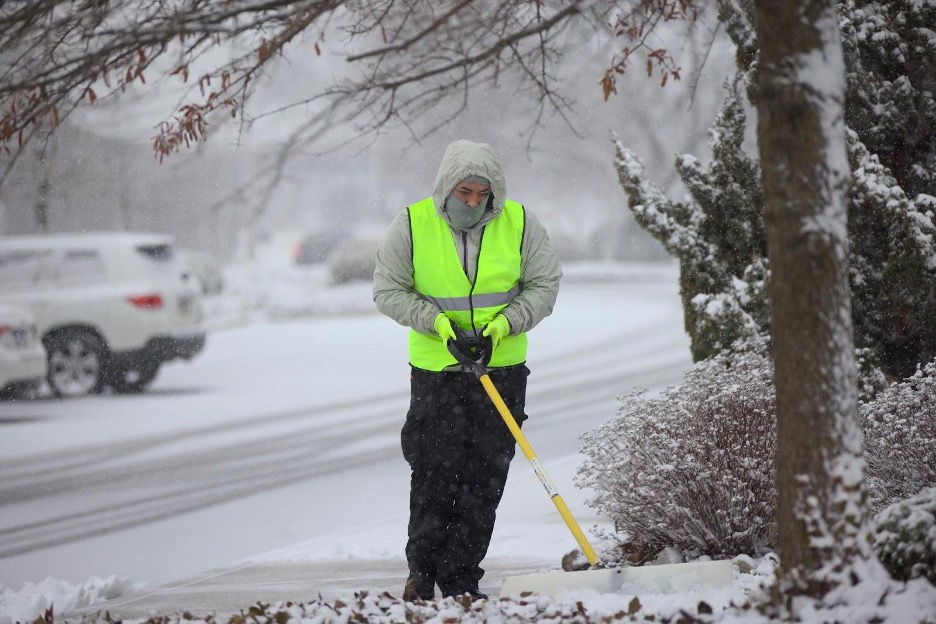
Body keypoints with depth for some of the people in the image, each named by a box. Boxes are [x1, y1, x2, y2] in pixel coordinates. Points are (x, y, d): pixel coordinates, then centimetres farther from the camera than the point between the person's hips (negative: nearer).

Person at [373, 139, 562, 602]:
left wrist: (505, 323, -12)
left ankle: (462, 580, 9)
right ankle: (423, 570, 13)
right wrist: (435, 321, -15)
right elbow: (388, 290, -1)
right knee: (434, 473, -5)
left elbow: (544, 284, 3)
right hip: (435, 371, -1)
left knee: (485, 478, 1)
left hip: (503, 368, 2)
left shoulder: (520, 223, -3)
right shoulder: (412, 224, -6)